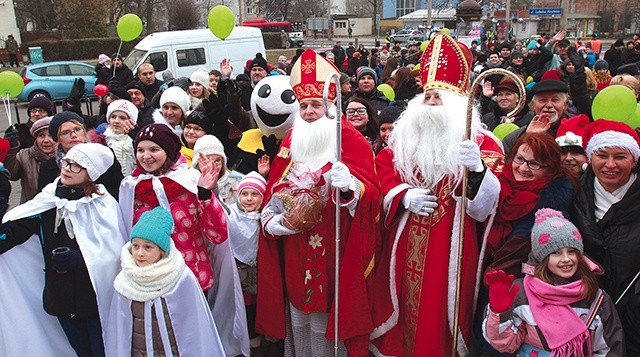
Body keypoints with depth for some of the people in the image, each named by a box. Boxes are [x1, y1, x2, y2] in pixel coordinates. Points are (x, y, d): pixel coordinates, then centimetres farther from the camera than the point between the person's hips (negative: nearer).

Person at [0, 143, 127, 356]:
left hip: (97, 296, -4)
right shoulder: (47, 201, 4)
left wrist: (78, 259, -25)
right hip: (60, 296, 4)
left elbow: (114, 252, -15)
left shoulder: (103, 205, -10)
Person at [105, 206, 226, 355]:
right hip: (138, 351, 2)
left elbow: (194, 325, -11)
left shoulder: (182, 277, -18)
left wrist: (196, 352, -7)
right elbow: (120, 328, -3)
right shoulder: (124, 282, -11)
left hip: (175, 350, -2)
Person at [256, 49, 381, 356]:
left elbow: (371, 190, -14)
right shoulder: (290, 142, 10)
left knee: (327, 318, 4)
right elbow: (274, 191, 13)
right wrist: (271, 220, -3)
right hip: (295, 246, 5)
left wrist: (349, 185, -34)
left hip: (334, 247, -5)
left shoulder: (350, 140, -6)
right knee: (298, 314, 15)